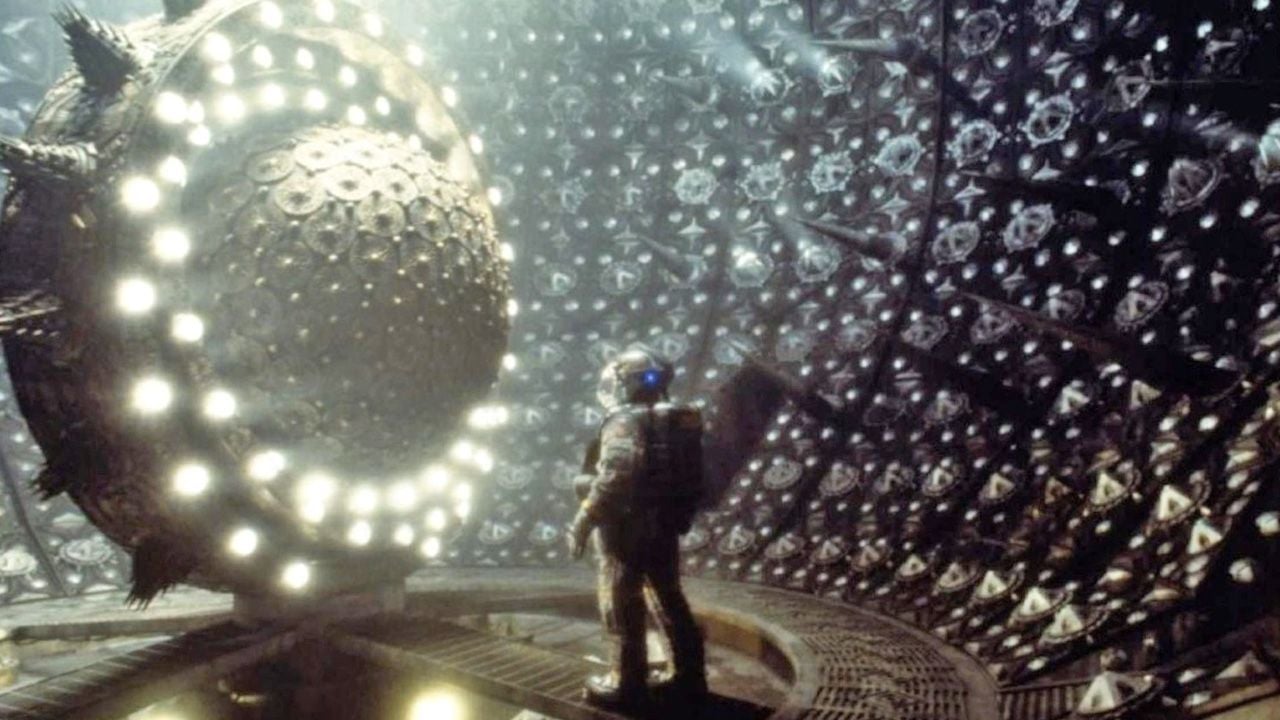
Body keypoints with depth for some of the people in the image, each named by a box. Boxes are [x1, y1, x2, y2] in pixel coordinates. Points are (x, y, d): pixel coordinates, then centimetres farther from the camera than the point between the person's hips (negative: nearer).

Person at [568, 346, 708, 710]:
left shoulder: (625, 421, -14)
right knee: (669, 600, 16)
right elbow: (688, 477, 14)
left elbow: (614, 479, -25)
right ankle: (689, 676, 21)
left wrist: (583, 522, -19)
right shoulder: (680, 421, 11)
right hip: (667, 526, 8)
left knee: (621, 605, 3)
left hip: (628, 527, -8)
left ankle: (627, 682, 8)